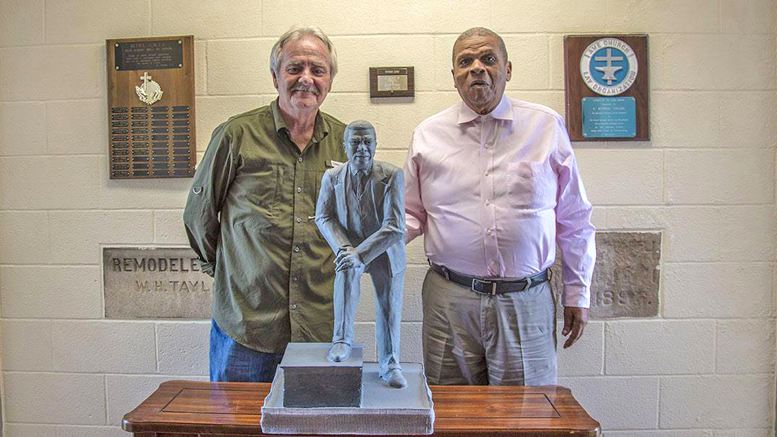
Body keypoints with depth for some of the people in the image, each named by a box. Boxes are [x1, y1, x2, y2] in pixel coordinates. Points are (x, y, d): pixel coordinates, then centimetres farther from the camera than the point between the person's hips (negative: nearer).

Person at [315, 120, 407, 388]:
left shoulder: (392, 176, -18)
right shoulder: (332, 178, -8)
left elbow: (395, 227, -23)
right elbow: (323, 217, -5)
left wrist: (361, 253, -33)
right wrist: (344, 248, -23)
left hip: (385, 251, 0)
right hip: (350, 246, 1)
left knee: (389, 309, 7)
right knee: (347, 268, -32)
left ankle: (389, 366, 29)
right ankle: (342, 340, -23)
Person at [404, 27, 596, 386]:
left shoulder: (547, 127, 4)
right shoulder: (428, 134, 5)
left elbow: (574, 220, 8)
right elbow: (412, 215, 11)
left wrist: (577, 293, 8)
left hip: (526, 301, 0)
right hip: (449, 301, 1)